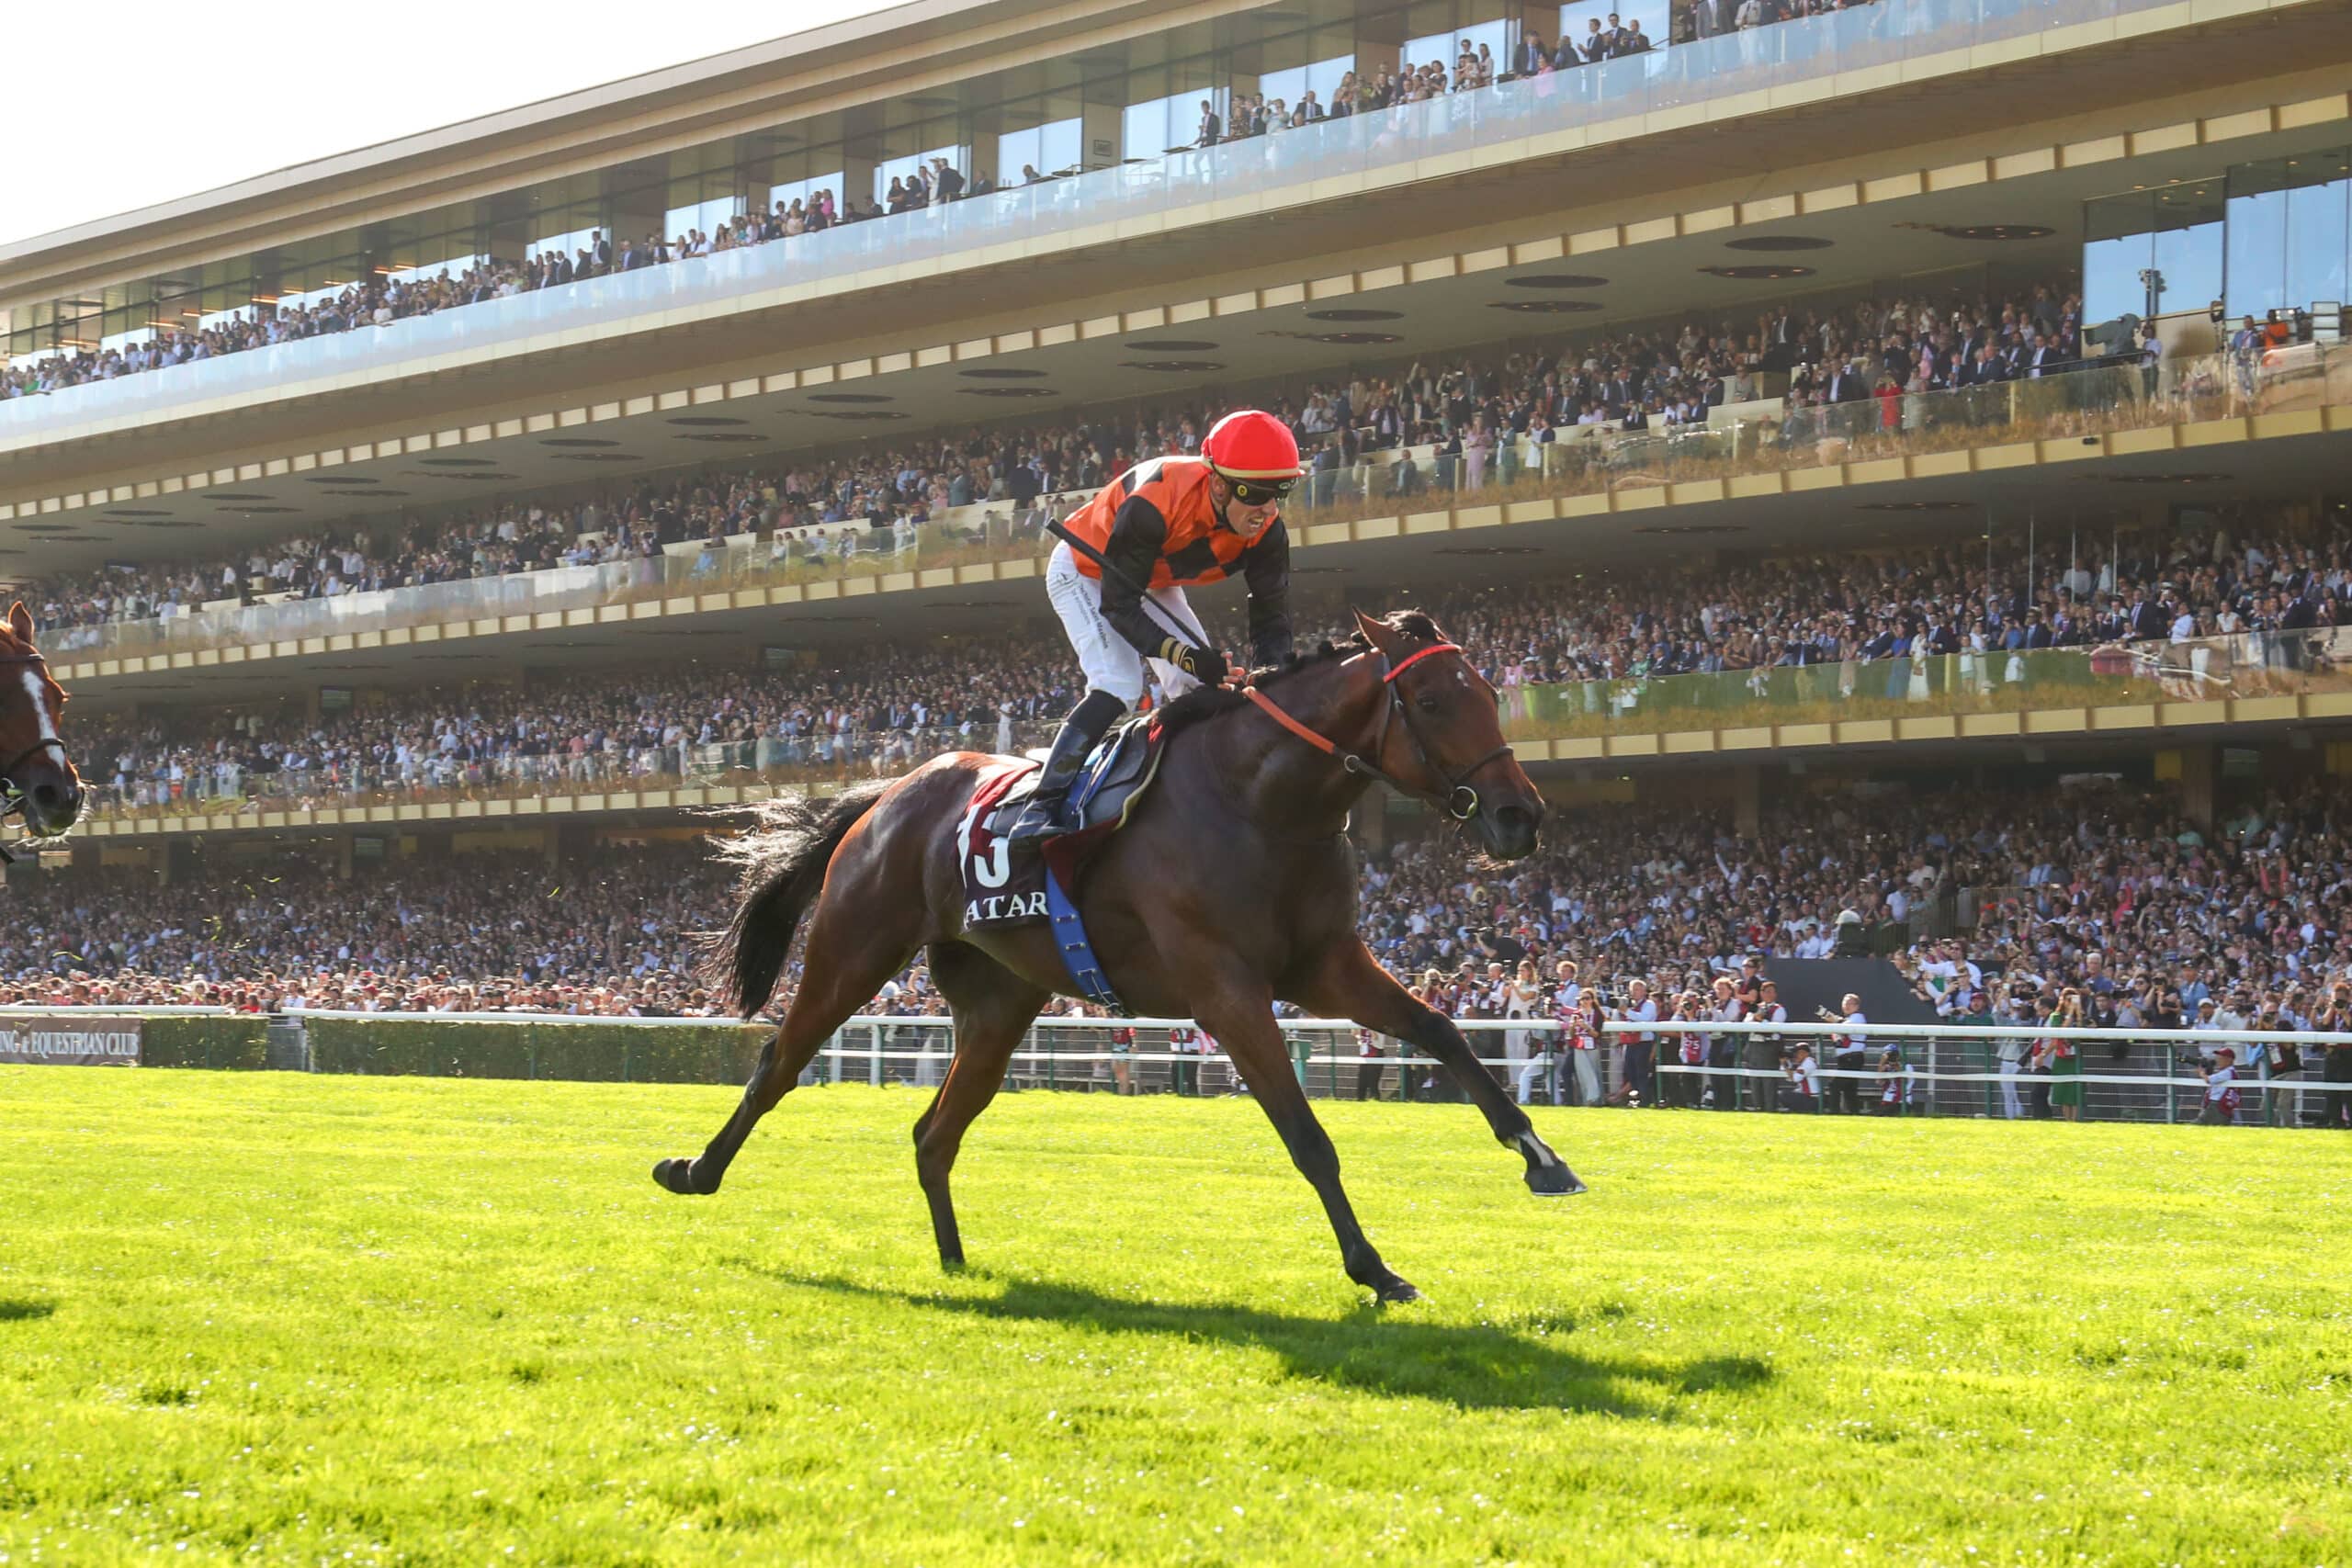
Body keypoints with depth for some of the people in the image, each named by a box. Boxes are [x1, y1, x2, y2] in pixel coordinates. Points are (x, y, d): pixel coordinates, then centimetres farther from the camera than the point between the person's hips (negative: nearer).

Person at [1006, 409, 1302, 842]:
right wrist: (1186, 655, -47)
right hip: (1085, 573, -7)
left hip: (1153, 584, 7)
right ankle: (1040, 809, -26)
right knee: (1118, 686, -25)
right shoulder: (1155, 502, -43)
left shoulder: (1266, 529, -25)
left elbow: (1271, 617, -17)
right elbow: (1119, 606, -36)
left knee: (1203, 688, -5)